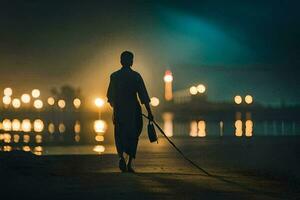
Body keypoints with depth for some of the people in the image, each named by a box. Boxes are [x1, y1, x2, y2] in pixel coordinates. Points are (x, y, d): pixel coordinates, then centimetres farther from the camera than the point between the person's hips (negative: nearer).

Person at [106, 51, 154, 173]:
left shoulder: (114, 76, 1)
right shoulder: (136, 76, -4)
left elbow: (110, 95, 7)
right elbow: (143, 95, -7)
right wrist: (149, 112, -3)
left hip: (119, 110, 1)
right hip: (134, 110, -1)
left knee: (120, 135, 8)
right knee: (133, 136, 11)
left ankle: (121, 157, -20)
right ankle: (129, 164, 9)